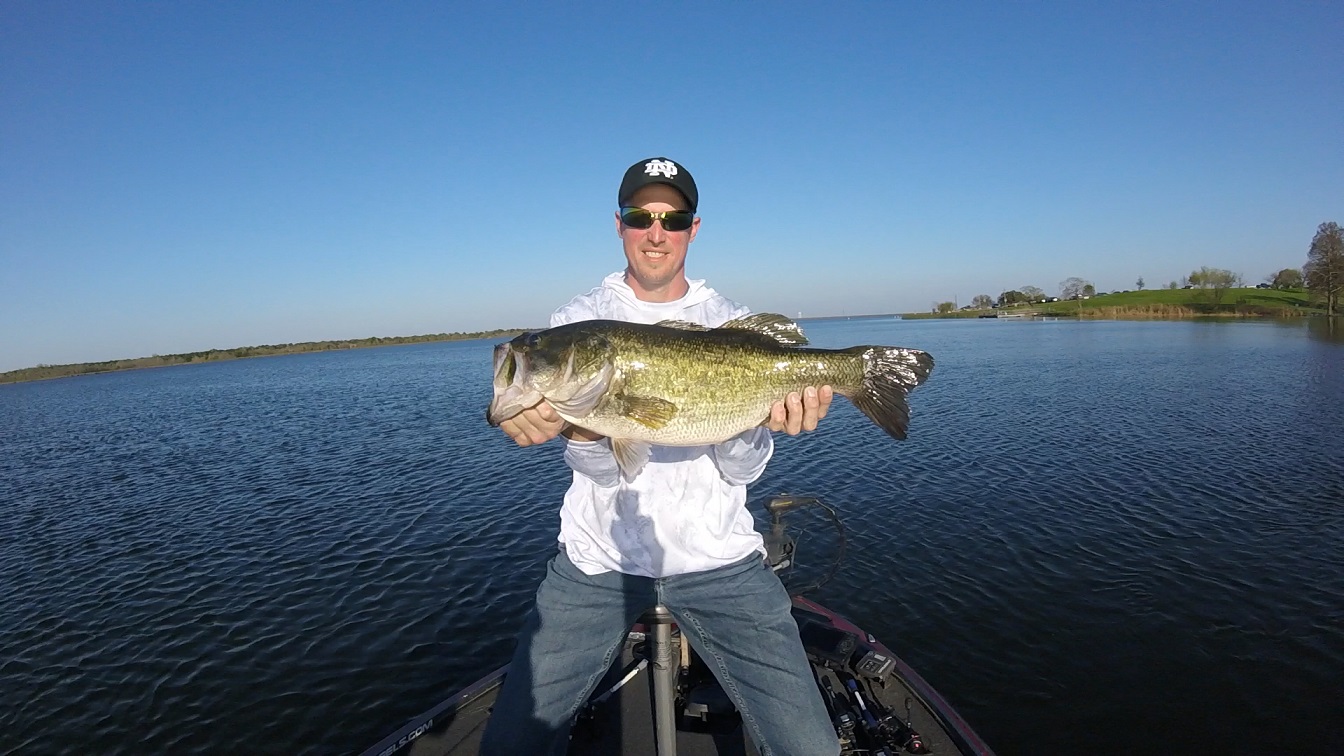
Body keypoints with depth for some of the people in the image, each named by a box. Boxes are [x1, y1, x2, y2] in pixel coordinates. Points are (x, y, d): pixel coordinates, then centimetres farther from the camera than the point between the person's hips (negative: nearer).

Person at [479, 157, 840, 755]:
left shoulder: (733, 325, 2)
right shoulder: (576, 321, 1)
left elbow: (741, 470, -3)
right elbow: (599, 466, -10)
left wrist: (758, 420, -24)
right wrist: (573, 427, -32)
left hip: (719, 561, 0)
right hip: (597, 560, 1)